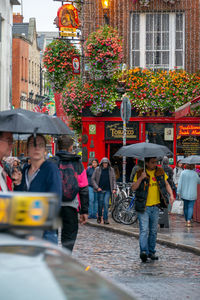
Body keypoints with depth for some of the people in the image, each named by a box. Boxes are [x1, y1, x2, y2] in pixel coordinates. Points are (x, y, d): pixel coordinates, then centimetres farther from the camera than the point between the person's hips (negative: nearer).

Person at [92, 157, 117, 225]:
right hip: (100, 190, 0)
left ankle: (105, 219, -7)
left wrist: (114, 188, -3)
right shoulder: (97, 169, -1)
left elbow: (113, 179, 8)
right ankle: (99, 217, 27)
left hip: (108, 190, 0)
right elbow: (93, 179, 2)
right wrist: (97, 187, -8)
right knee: (100, 204, 5)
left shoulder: (111, 170, 4)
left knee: (106, 203, -11)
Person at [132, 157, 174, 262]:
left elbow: (166, 184, 15)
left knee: (153, 231, 10)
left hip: (155, 207, 4)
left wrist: (171, 195, 0)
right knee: (144, 230, -14)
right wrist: (141, 178, -21)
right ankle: (144, 251, -21)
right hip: (143, 207, -4)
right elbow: (134, 187, -8)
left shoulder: (160, 172, 7)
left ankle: (151, 252, 19)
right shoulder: (140, 173, -4)